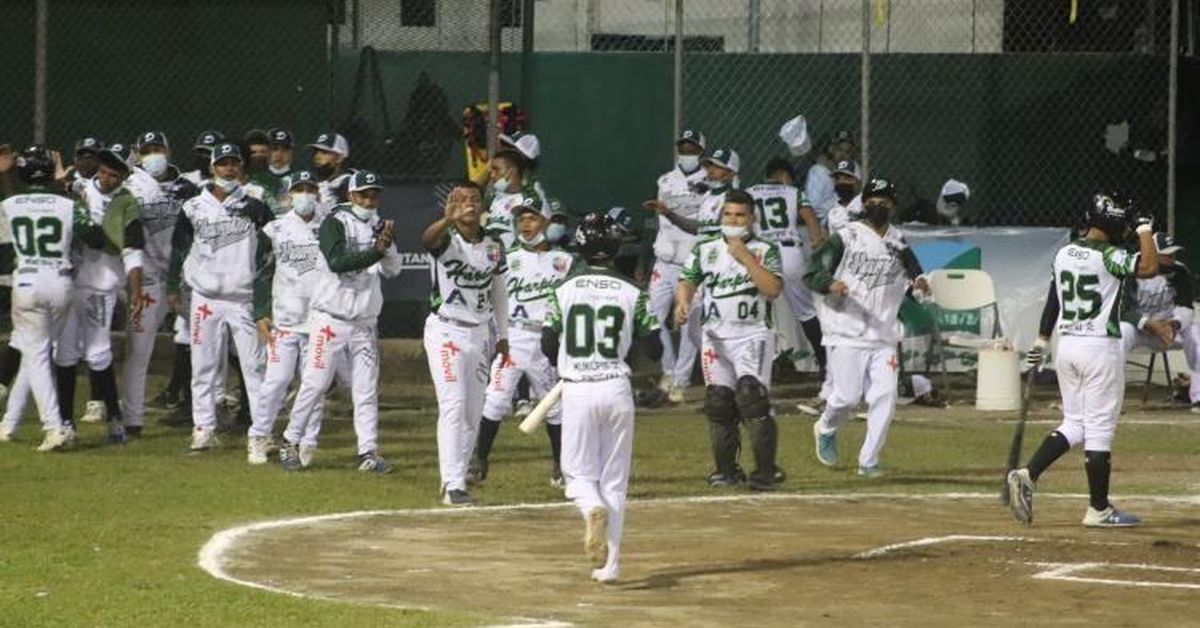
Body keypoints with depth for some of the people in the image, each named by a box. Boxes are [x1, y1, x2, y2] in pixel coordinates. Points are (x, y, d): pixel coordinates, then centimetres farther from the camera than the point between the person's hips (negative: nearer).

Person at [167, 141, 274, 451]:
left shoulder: (253, 207, 1)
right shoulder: (193, 208, 5)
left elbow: (275, 242, 3)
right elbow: (179, 249, 10)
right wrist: (172, 287, 8)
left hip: (244, 298, -1)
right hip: (205, 296, 1)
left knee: (254, 364, -3)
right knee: (203, 365, 2)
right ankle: (203, 428, 8)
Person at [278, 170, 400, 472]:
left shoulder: (378, 227, 10)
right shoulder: (335, 223, -9)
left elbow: (392, 270, 2)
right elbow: (337, 262, -24)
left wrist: (389, 244, -16)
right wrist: (376, 251, -31)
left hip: (365, 322, 5)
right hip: (331, 319, -5)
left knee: (367, 389, 3)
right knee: (314, 383, -2)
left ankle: (368, 452, 5)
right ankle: (291, 443, 10)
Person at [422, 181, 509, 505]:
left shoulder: (494, 245, 6)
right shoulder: (447, 240, -11)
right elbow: (428, 238, -36)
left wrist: (502, 336, 16)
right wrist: (448, 219, -57)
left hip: (479, 333, 6)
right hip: (445, 330, -6)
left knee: (474, 412, 9)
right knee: (453, 405, -15)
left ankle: (456, 479, 18)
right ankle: (453, 485, -17)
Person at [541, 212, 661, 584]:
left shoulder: (565, 290, -1)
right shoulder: (631, 293, 0)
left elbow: (548, 347, -1)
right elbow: (653, 350, -1)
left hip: (577, 390, -1)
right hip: (617, 389, 1)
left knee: (578, 471, 12)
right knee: (615, 479, 10)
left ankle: (593, 509, -24)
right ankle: (610, 563, 5)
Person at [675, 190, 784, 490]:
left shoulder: (765, 250, 2)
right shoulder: (705, 249, 11)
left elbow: (773, 289, -12)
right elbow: (688, 281, 4)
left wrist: (744, 257, -15)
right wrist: (683, 301, -18)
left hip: (753, 335, -4)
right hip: (715, 335, 4)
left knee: (751, 395, -17)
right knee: (718, 402, 2)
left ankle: (765, 471, -12)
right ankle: (726, 470, 15)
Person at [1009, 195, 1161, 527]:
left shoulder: (1064, 254, 6)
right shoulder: (1108, 256, -15)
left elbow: (1053, 301, 13)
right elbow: (1149, 267, -27)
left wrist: (1041, 343, 20)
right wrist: (1145, 231, -13)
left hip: (1067, 345, 7)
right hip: (1101, 347, -7)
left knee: (1074, 423, 15)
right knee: (1099, 428, 0)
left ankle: (1028, 475, -1)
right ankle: (1099, 509, 5)